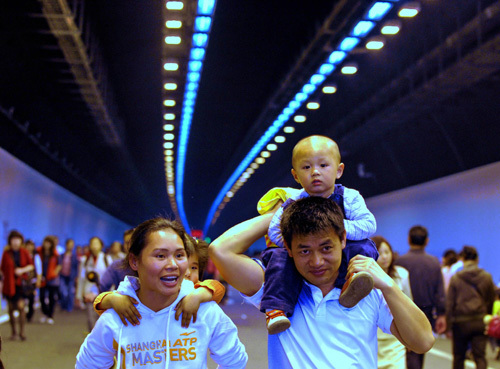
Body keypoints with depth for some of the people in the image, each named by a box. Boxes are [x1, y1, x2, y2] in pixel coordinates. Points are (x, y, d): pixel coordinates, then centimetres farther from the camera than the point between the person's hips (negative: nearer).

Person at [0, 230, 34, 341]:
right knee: (11, 309, 6)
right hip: (9, 284, 1)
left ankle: (22, 332, -4)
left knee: (21, 307, -12)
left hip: (21, 283, -1)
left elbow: (31, 265, 7)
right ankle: (13, 332, 21)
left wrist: (23, 270, -10)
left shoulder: (24, 252, 0)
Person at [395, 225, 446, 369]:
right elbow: (440, 291, -2)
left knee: (411, 351, -3)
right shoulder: (434, 262, -1)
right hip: (427, 311, 4)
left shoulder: (400, 261, -11)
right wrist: (441, 314, 3)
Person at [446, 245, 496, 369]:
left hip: (461, 322, -1)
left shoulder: (455, 278, -5)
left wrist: (448, 324, 2)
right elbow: (492, 301, 5)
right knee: (480, 356, 2)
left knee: (459, 356, 14)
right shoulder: (487, 277, 0)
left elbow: (449, 304, -4)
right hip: (480, 321, 1)